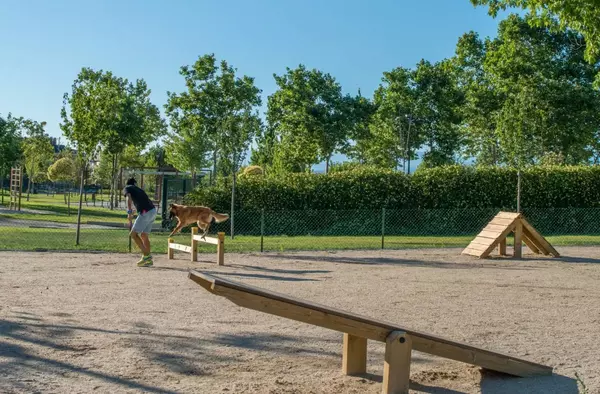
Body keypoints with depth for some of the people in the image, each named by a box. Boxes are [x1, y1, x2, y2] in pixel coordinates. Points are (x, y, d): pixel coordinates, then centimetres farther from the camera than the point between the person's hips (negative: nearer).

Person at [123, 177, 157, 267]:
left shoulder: (126, 188, 11)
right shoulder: (138, 189, 31)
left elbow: (129, 198, -10)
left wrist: (129, 212, -21)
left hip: (145, 212, -7)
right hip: (153, 211, 7)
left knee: (133, 234, 1)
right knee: (143, 235, 18)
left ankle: (146, 255, -4)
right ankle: (148, 259, 17)